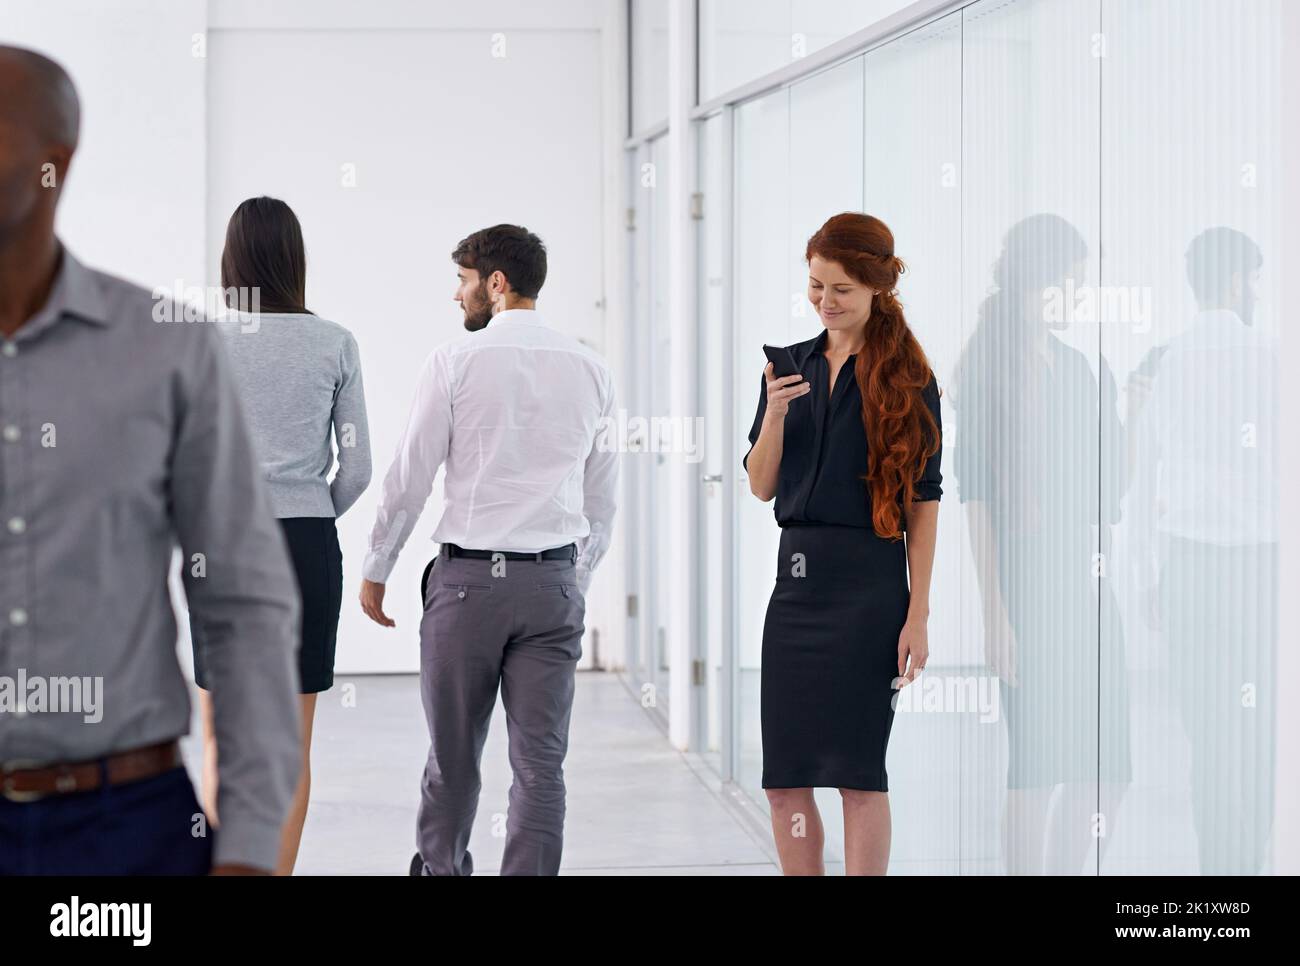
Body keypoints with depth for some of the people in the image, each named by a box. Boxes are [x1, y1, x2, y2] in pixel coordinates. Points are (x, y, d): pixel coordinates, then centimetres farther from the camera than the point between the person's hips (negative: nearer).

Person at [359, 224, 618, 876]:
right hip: (554, 580, 3)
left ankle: (440, 868, 26)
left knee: (453, 755, 11)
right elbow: (602, 499, 12)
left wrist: (376, 571, 8)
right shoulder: (590, 370, 7)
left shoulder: (456, 361, -6)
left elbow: (409, 478, -4)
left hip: (468, 577, -3)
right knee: (540, 762, 2)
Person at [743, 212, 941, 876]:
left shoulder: (907, 378, -3)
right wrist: (775, 415, -9)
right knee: (785, 778, 5)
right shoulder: (791, 366, 11)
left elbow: (923, 502, -4)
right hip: (796, 577, 5)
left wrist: (917, 614, -8)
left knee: (859, 770, -3)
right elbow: (761, 486, 9)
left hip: (869, 584, -5)